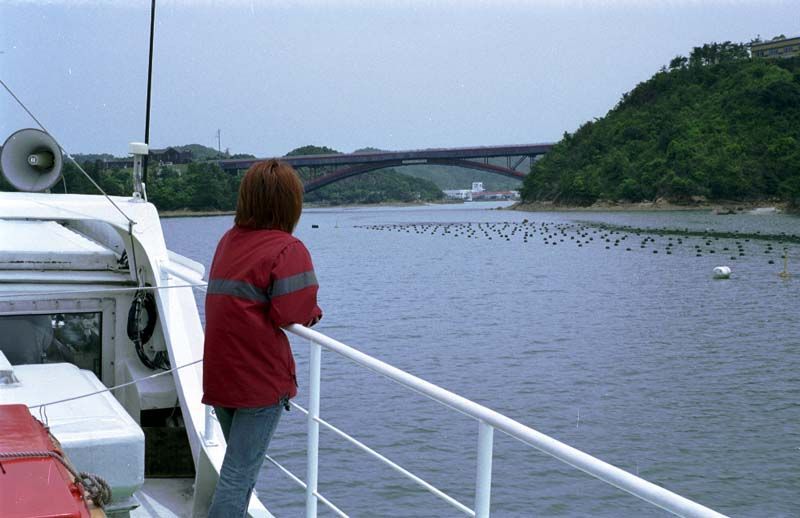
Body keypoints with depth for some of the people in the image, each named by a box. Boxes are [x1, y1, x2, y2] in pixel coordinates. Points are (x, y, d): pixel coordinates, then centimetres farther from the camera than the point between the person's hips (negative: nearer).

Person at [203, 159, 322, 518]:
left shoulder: (228, 241, 10)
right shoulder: (288, 249, -13)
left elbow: (235, 299, 11)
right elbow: (291, 313, -22)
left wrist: (304, 311, 4)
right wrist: (313, 313, -1)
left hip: (219, 376, 8)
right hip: (260, 379, -7)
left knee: (238, 468, 22)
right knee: (239, 477, -3)